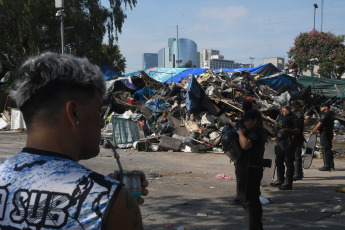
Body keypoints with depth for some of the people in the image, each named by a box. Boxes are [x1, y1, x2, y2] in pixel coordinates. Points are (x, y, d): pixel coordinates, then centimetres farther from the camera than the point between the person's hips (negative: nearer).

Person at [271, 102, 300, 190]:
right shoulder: (280, 117, 15)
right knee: (278, 161, 16)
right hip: (280, 142, 8)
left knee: (289, 163, -7)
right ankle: (280, 180, 31)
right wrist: (276, 137, 28)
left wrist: (287, 130, -25)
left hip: (289, 143, -8)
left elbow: (297, 131, -15)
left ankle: (288, 183, -4)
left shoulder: (294, 117, -6)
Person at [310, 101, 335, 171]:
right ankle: (331, 165, 22)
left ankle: (327, 166, -4)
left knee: (325, 150, -6)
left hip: (324, 134, -10)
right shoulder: (331, 114, 14)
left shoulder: (325, 114, -16)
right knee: (329, 149, 16)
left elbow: (319, 124, -18)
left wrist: (313, 131, -8)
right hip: (330, 133, 10)